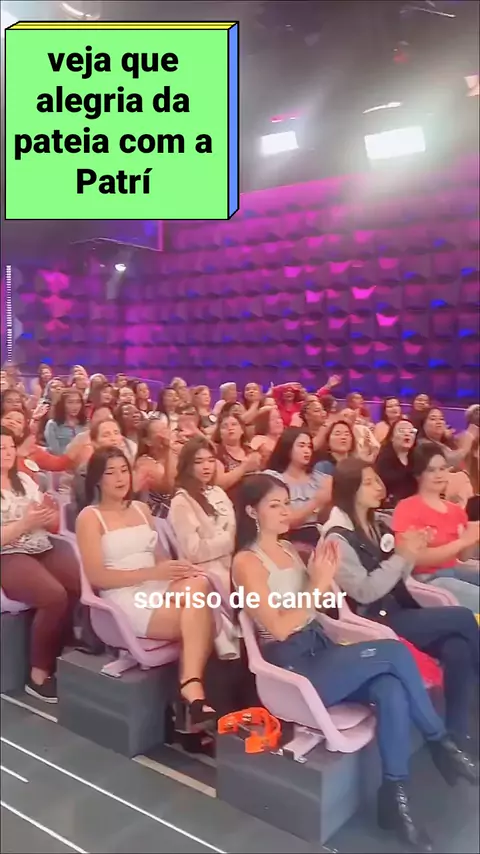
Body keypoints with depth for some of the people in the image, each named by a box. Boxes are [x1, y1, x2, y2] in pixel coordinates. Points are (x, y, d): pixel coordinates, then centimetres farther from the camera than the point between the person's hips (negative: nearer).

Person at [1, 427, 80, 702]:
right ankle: (39, 675, -12)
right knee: (55, 596, -30)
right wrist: (24, 523, -20)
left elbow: (54, 524, 15)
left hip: (44, 549, 6)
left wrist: (47, 516, -6)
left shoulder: (24, 479, 15)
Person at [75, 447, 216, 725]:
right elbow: (97, 576, -10)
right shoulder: (90, 517, 0)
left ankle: (191, 685, -32)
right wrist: (152, 573, -19)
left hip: (160, 590, 5)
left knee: (199, 584, -32)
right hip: (123, 600, -5)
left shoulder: (141, 508, 19)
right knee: (200, 617, -29)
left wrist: (175, 569, -8)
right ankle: (194, 687, -20)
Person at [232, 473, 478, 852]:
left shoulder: (288, 548, 14)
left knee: (391, 690, -22)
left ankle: (395, 796, -12)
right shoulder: (247, 562, -10)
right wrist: (318, 584, -17)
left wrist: (323, 576, -3)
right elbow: (278, 629, -17)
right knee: (395, 651, -21)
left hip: (322, 649, 7)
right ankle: (441, 742, -2)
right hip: (293, 667, -7)